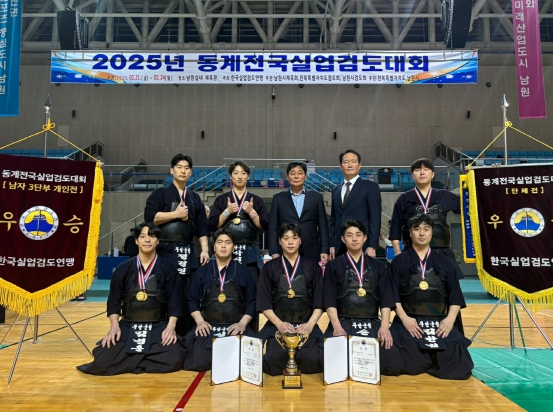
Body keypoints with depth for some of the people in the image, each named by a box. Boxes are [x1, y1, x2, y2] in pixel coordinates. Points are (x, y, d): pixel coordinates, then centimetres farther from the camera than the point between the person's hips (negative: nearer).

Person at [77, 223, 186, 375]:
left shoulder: (168, 269, 0)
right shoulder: (123, 269, 4)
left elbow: (175, 301, -2)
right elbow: (114, 301, 6)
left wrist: (171, 327, -16)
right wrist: (114, 326, -10)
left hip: (159, 327, -1)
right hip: (127, 327, 1)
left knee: (173, 360, -26)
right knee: (102, 362, -20)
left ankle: (130, 363, -1)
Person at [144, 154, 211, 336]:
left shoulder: (195, 198, 15)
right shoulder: (161, 193, 3)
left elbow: (202, 228, 11)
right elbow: (149, 217, -10)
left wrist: (205, 250, 1)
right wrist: (176, 214, -10)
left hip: (187, 253, 4)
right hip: (164, 251, -3)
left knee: (187, 297, 5)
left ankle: (185, 337, 15)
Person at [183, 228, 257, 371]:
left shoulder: (244, 272, 9)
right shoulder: (202, 272, 12)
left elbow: (252, 302, 6)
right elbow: (192, 300, 12)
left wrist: (242, 323, -7)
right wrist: (200, 321, -3)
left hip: (236, 329, -1)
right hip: (207, 328, 1)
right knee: (198, 363, -21)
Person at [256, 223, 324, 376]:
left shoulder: (313, 267, 9)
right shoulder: (269, 268, 7)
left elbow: (320, 302, 4)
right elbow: (264, 302, 2)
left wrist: (310, 324, -11)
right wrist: (279, 324, -12)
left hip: (306, 325, 1)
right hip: (277, 325, 0)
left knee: (313, 360, -24)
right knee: (273, 360, -26)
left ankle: (296, 362, 9)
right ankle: (287, 362, 8)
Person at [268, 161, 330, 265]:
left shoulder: (316, 197, 8)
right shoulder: (278, 198, 8)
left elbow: (323, 226, 7)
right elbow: (273, 228, 5)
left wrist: (324, 251, -1)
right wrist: (274, 252, -3)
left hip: (311, 253, 0)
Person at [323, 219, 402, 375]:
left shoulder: (378, 266, 15)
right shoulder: (334, 266, 10)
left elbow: (385, 299, 7)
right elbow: (329, 300, 0)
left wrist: (384, 326, -10)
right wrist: (337, 327, -15)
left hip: (372, 323, 2)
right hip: (343, 322, -1)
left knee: (391, 362, -22)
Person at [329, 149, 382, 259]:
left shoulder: (370, 186, 1)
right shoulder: (336, 190, 16)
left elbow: (375, 218, -5)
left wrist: (372, 246, -12)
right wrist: (332, 245, 8)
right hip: (340, 247, 4)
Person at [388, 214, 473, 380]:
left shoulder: (444, 262, 14)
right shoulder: (399, 262, 7)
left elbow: (455, 295, 9)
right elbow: (393, 294, -1)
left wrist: (450, 319, -6)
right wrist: (404, 318, -13)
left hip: (440, 323, 2)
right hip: (409, 322, -2)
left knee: (459, 367, -15)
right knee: (410, 365, -22)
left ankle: (432, 363, 17)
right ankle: (427, 362, 13)